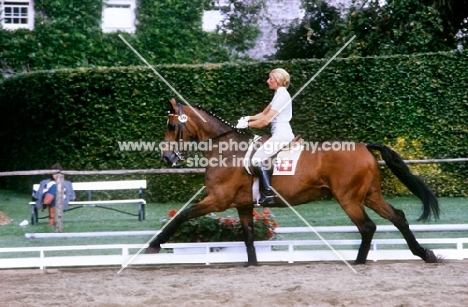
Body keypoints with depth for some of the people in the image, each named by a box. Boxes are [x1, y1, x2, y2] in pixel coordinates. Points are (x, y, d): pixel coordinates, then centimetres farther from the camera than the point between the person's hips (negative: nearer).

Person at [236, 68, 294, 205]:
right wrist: (248, 118, 8)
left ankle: (269, 194, -19)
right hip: (280, 134, 10)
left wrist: (247, 124, -8)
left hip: (281, 134, -10)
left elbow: (265, 121, -16)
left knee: (258, 159, -15)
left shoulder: (282, 95, -14)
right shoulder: (279, 94, 17)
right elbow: (264, 114, 22)